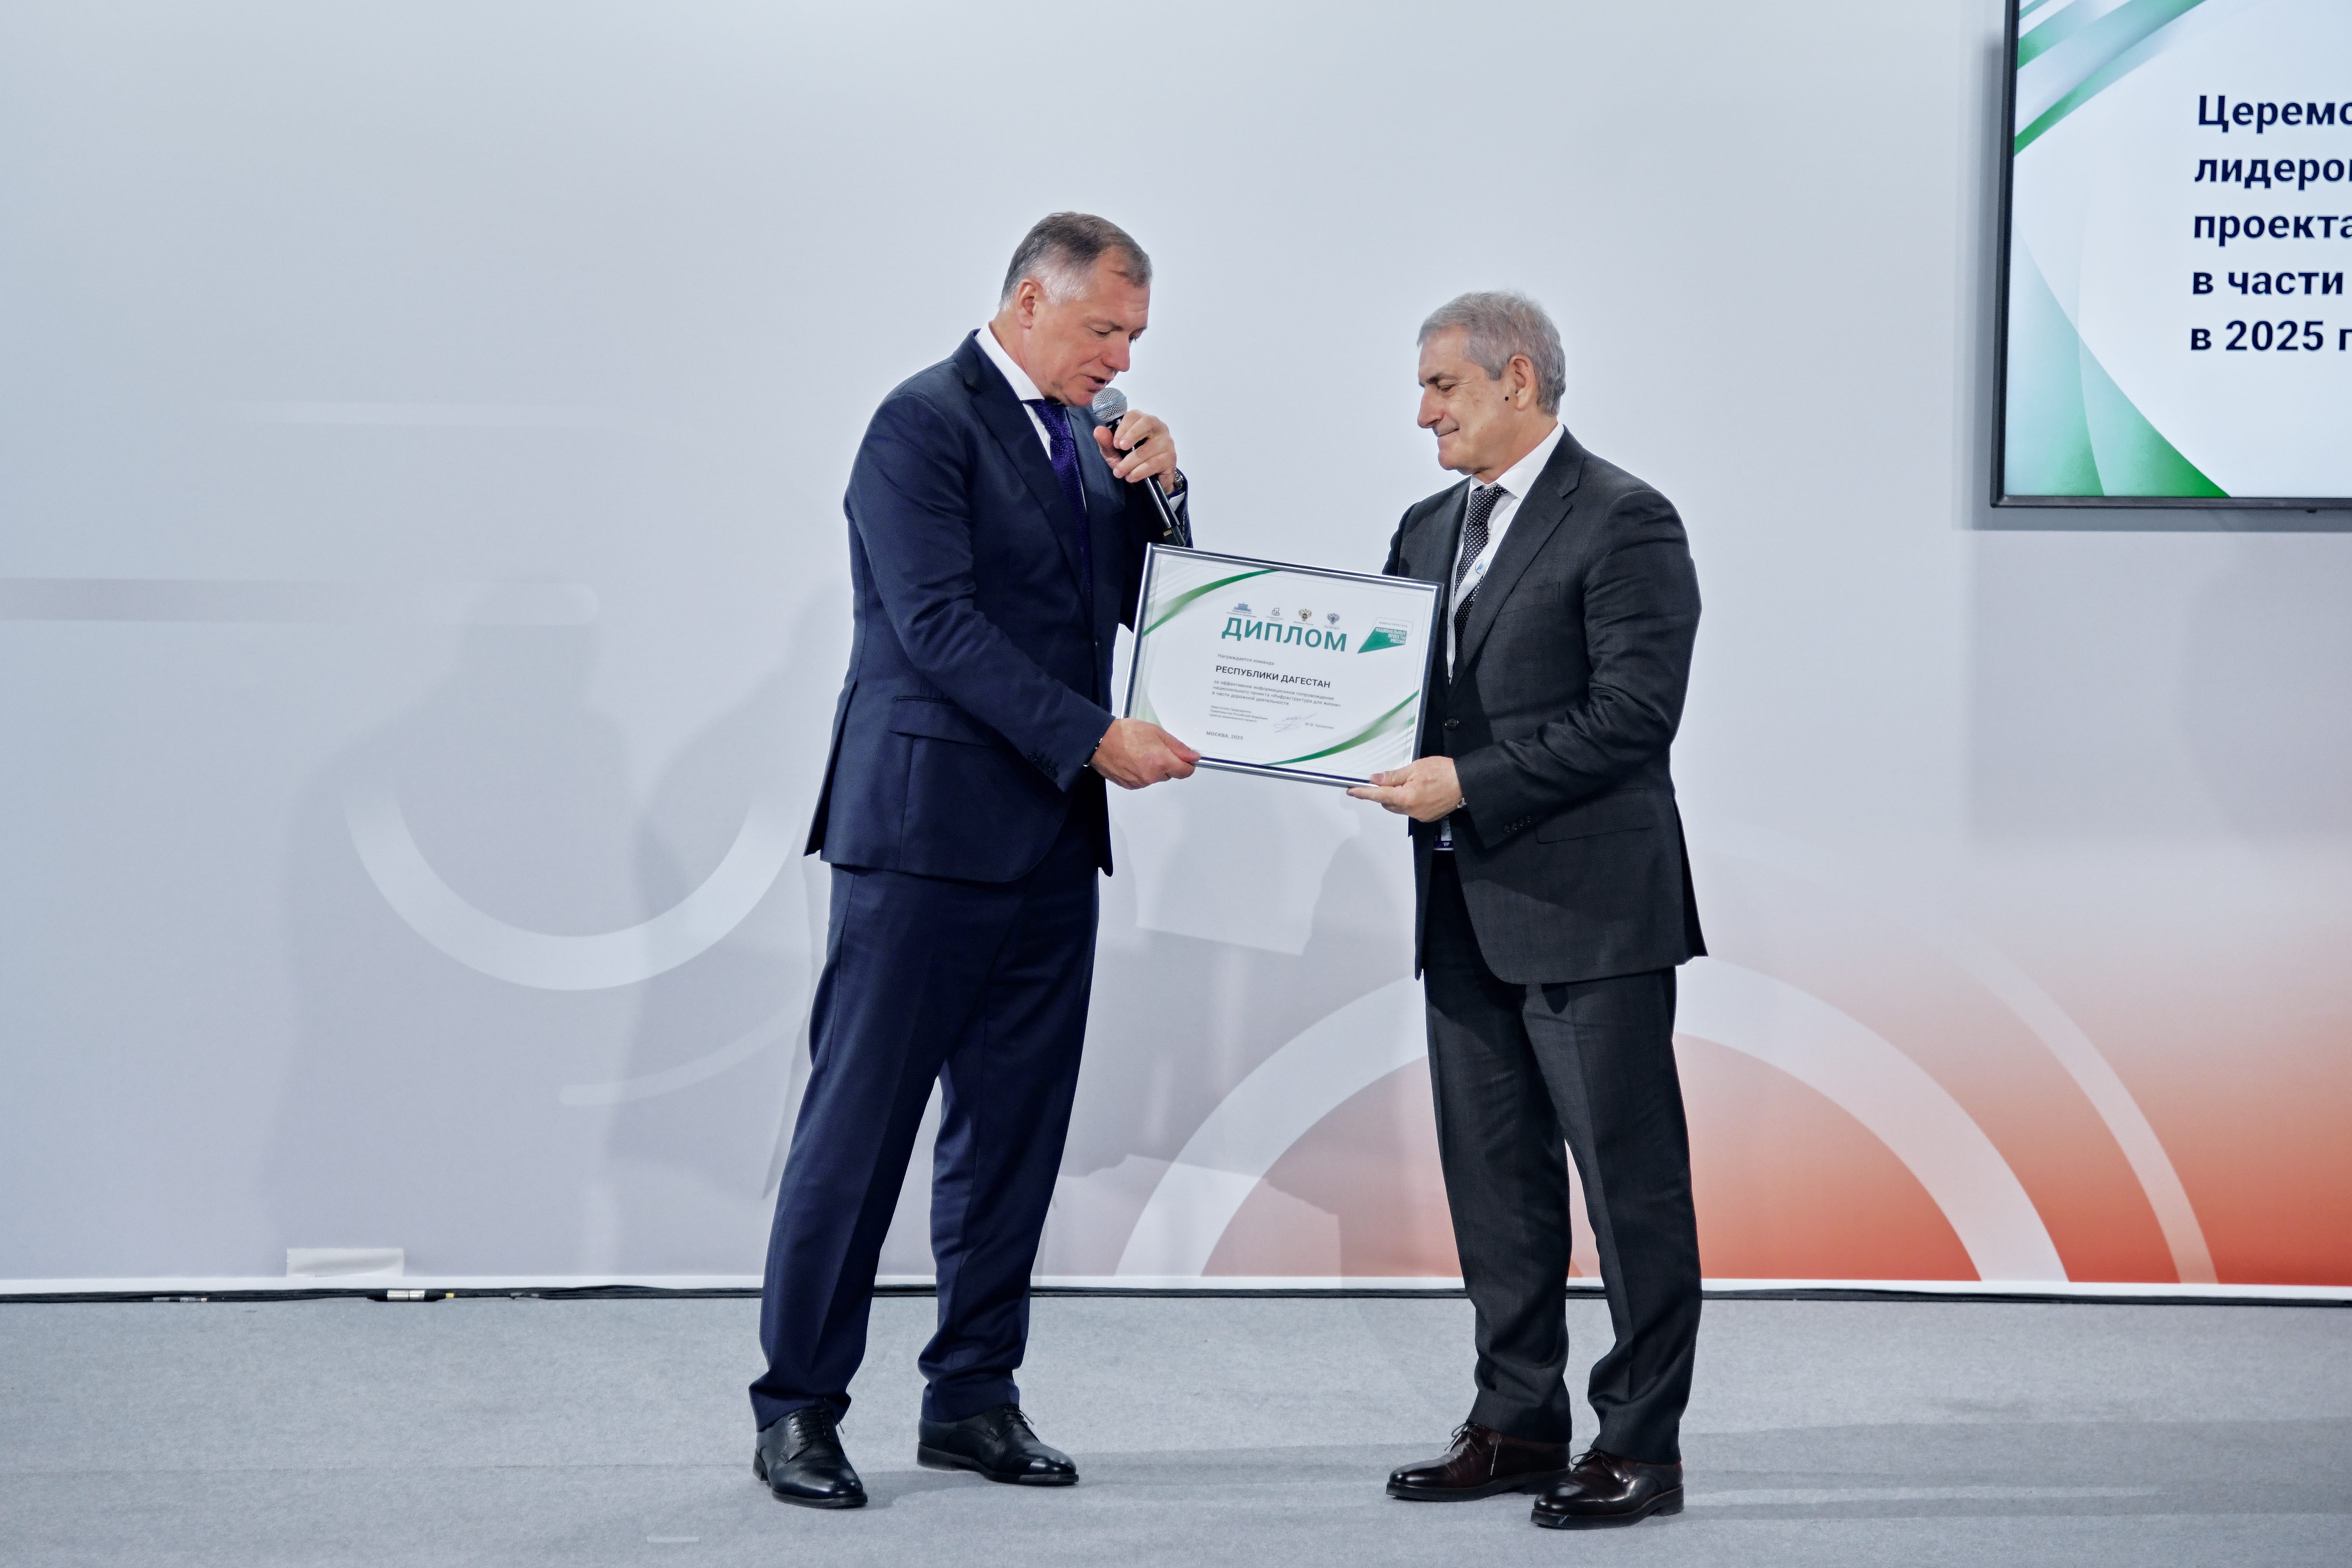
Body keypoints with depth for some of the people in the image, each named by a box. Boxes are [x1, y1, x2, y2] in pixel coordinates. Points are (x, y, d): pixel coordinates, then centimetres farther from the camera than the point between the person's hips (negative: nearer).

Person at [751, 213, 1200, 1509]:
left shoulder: (1082, 438, 16)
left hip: (1048, 841, 8)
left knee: (1013, 1128, 9)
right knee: (861, 1122, -3)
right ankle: (799, 1409, 4)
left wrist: (1156, 490, 1)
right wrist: (1096, 739, -21)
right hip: (927, 828, -8)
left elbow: (1153, 606, 19)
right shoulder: (924, 422, -9)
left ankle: (973, 1398, 18)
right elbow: (939, 624, -18)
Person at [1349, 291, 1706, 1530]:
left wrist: (1470, 781, -20)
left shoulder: (1622, 523, -9)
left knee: (1629, 1180, -1)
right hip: (1466, 911, 8)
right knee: (1494, 1180, 12)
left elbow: (1633, 715, -17)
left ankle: (1639, 1442, 5)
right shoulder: (1429, 530, 17)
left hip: (1587, 909, -8)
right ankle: (1519, 1423, 21)